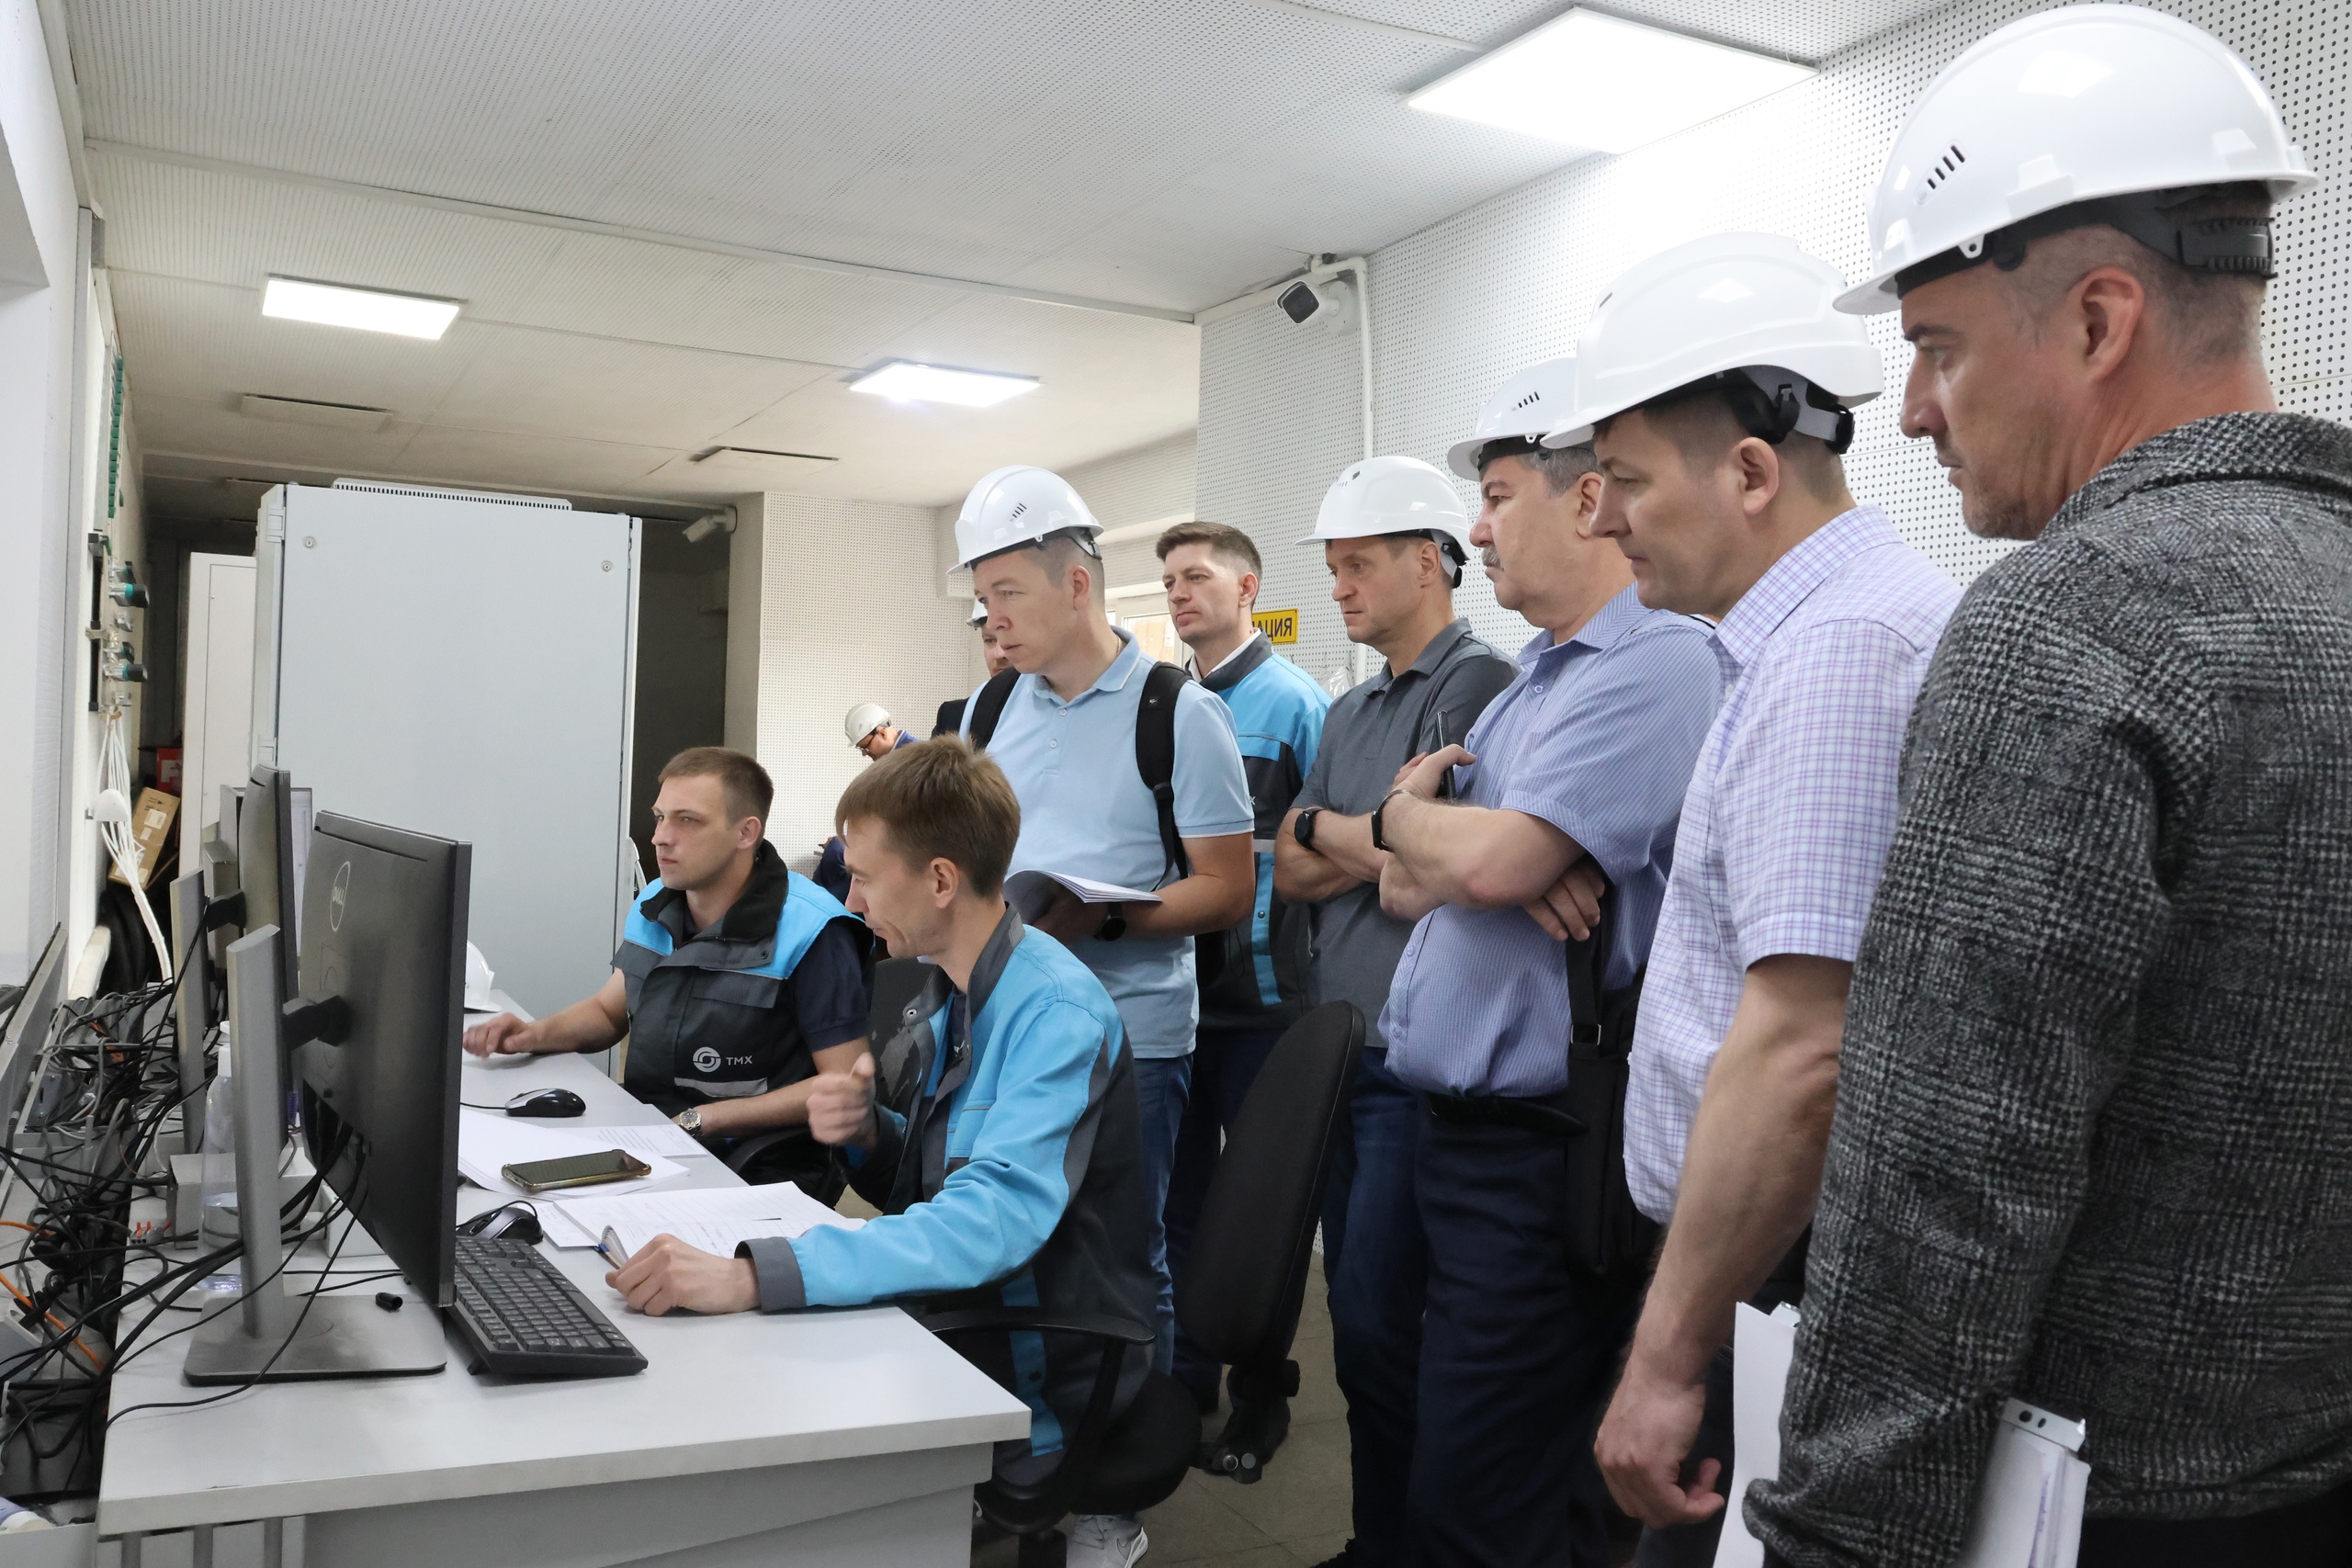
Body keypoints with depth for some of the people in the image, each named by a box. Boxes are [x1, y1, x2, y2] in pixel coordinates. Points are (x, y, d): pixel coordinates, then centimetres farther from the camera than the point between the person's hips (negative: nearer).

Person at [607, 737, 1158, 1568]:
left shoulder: (1058, 1015, -22)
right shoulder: (949, 989, 3)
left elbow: (995, 1217, -34)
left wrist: (752, 1276, -41)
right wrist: (865, 1133, -11)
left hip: (1041, 1393, -7)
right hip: (958, 1336, 7)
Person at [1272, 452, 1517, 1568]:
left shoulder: (1479, 685, -8)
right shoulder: (1348, 714, 17)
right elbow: (1288, 873, 10)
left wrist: (1324, 828, -2)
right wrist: (1379, 848, -7)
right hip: (1337, 1045, 8)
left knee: (1378, 1323, -4)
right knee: (1356, 1305, 14)